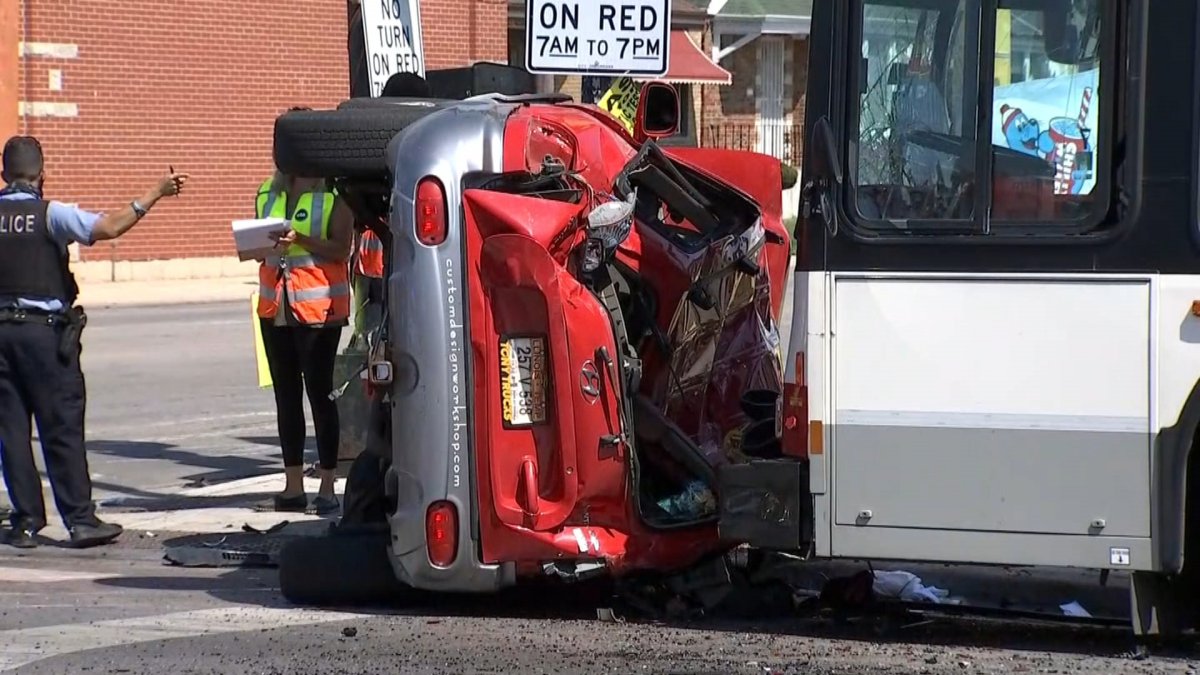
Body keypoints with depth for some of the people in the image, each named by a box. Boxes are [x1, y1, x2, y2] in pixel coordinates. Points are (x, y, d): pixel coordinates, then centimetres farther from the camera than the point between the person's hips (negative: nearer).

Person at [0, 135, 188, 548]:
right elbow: (108, 227, -18)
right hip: (44, 329, -3)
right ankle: (80, 520, 1)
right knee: (62, 426, 1)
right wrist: (154, 195, -9)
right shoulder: (50, 214, -8)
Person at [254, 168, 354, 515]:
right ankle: (293, 488, 14)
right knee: (286, 394, 9)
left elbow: (341, 249, -12)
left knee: (319, 392, -3)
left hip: (318, 307, -6)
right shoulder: (268, 192, 12)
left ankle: (327, 490, 1)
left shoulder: (334, 193, -5)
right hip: (275, 305, 6)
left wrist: (299, 239, -24)